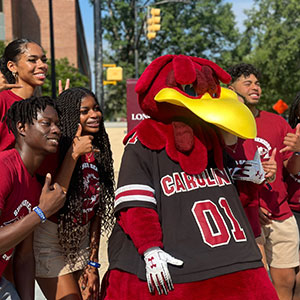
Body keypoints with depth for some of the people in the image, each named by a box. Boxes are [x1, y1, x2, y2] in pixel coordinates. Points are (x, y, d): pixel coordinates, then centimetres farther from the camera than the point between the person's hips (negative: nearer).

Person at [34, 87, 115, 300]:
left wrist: (93, 262, 8)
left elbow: (97, 210, 7)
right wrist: (74, 153, -30)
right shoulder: (56, 150, -16)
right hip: (50, 241, -6)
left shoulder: (98, 153, 2)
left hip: (81, 241, 6)